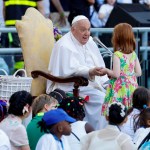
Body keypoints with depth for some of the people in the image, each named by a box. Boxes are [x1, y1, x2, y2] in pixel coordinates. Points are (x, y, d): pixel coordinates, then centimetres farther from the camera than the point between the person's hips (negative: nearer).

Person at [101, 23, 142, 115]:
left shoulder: (117, 55, -14)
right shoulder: (133, 54, 4)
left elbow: (116, 74, -16)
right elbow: (138, 73, 7)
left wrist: (106, 71, 1)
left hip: (120, 88, -6)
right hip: (131, 86, 6)